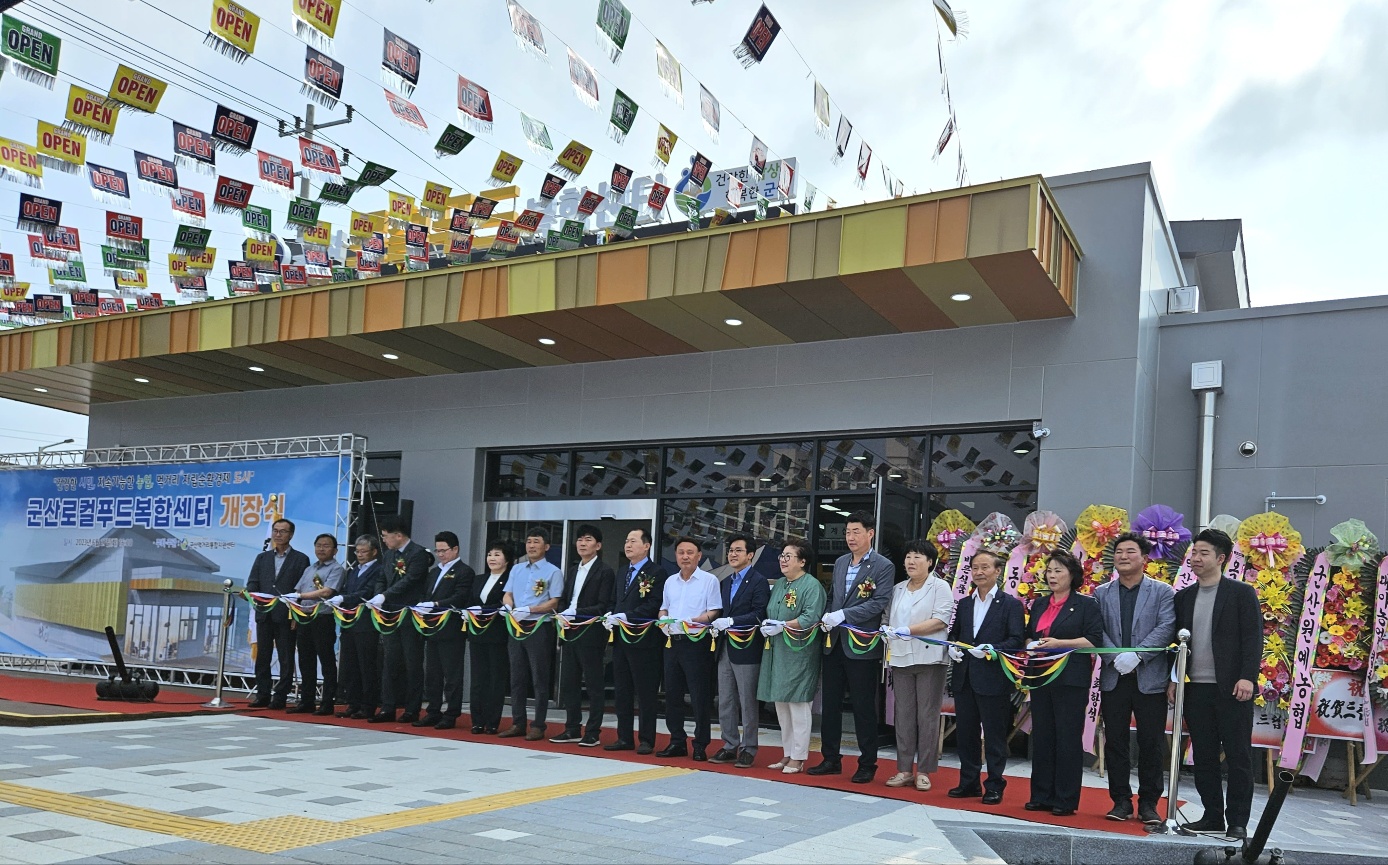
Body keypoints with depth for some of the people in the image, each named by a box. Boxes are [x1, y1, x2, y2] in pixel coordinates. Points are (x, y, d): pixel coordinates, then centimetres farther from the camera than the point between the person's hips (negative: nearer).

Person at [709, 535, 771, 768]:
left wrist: (731, 622, -23)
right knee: (725, 703, 10)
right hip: (725, 650, 7)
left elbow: (758, 615, -16)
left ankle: (748, 749, 9)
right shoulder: (725, 583, 17)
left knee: (748, 703, 1)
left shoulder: (759, 582, -6)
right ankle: (730, 747, 19)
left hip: (747, 650, -7)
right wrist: (717, 624, -2)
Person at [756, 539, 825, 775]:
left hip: (798, 654, -8)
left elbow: (811, 618, -19)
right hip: (776, 652, 8)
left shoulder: (812, 586, -9)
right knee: (781, 705, 13)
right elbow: (769, 612, 21)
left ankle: (798, 757, 6)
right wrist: (766, 625, 1)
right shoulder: (779, 584, 16)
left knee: (798, 705, -3)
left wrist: (782, 626, -21)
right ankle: (787, 753, 23)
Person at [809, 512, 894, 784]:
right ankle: (830, 759, 21)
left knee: (864, 708, 2)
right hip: (834, 643, 7)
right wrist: (827, 616, -1)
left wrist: (843, 615, -22)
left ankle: (867, 765, 12)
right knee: (830, 704, 11)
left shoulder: (883, 566, -7)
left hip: (861, 646, -6)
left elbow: (879, 602, -16)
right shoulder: (840, 563, 14)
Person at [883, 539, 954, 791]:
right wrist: (886, 630, -2)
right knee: (903, 715, 5)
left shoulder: (940, 587, 0)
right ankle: (904, 770, 10)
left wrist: (907, 630, -18)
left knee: (927, 716, -1)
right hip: (900, 658, 5)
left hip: (929, 658, -5)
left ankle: (923, 771, 5)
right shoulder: (897, 590, 18)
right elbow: (888, 618, 20)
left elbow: (941, 621, -12)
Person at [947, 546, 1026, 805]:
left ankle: (994, 785, 13)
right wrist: (952, 648, 0)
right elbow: (954, 634, 21)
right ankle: (969, 782, 22)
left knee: (994, 733, 2)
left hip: (994, 679, -6)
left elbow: (1016, 640, -10)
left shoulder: (1010, 604, -3)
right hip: (964, 678, 6)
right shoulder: (964, 604, 15)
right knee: (965, 732, 10)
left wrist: (992, 650, -23)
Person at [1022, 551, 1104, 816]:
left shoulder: (1086, 605, -1)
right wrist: (1031, 644, 0)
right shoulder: (1039, 605, 17)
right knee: (1042, 736, 7)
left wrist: (1060, 643, -17)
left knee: (1068, 737, -3)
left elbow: (1094, 640, -9)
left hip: (1070, 679, -6)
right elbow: (1028, 635, 22)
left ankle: (1066, 799, 3)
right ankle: (1042, 796, 14)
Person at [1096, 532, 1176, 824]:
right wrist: (1115, 657, -15)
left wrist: (1137, 655, -19)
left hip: (1150, 679, -2)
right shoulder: (1101, 594, 10)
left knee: (1151, 744, 2)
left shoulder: (1162, 592, 3)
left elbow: (1166, 628, -9)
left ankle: (1149, 804, 12)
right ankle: (1121, 801, 14)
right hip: (1114, 678, 2)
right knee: (1115, 743, 5)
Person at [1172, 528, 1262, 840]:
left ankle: (1238, 821, 9)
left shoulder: (1242, 592, 0)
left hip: (1232, 688, -4)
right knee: (1204, 757, 8)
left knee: (1238, 756, 1)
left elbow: (1253, 638, -7)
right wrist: (1173, 679, 5)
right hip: (1196, 689, 5)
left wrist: (1247, 677, -17)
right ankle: (1212, 816, 17)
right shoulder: (1183, 597, 13)